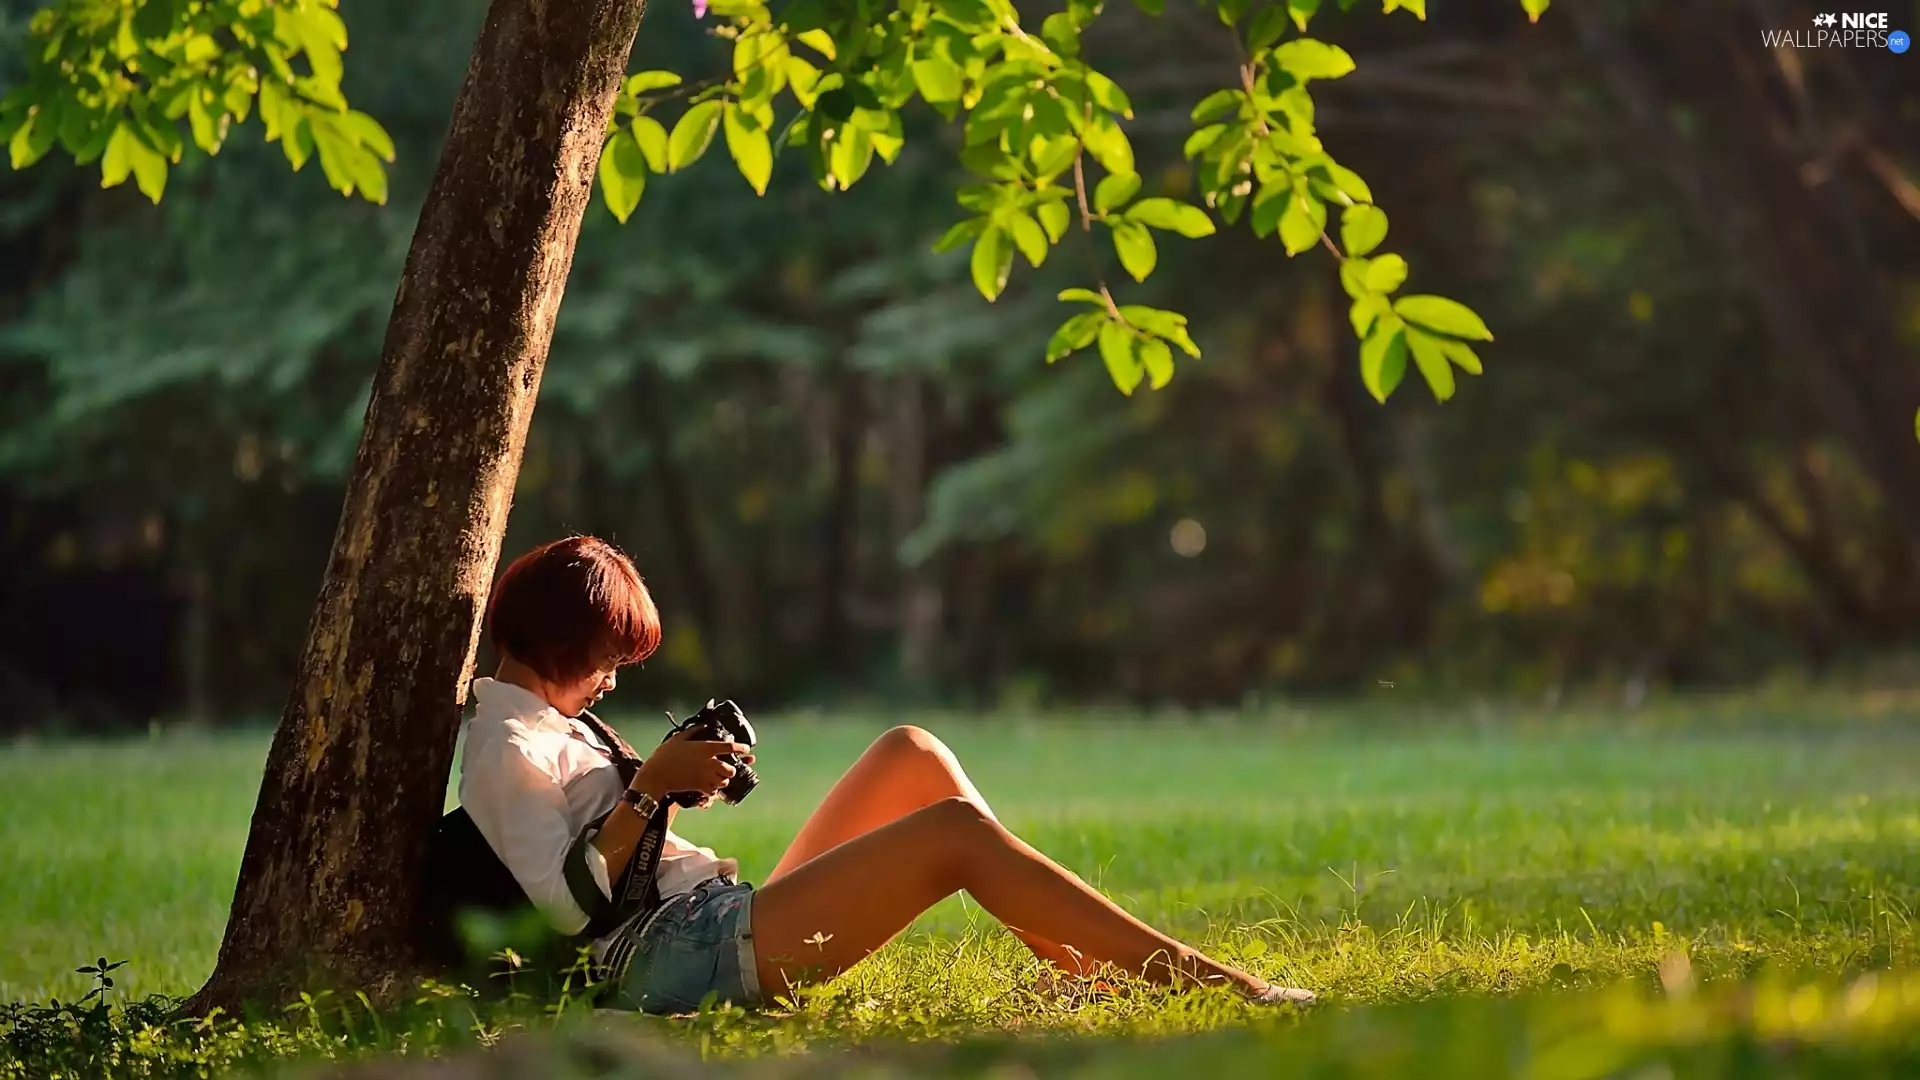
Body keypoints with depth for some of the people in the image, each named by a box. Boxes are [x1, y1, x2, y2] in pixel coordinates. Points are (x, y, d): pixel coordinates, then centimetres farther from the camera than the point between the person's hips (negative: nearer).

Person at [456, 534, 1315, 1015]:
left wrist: (671, 780, 8)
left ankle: (1075, 961, 0)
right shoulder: (504, 751, -8)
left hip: (718, 918, 11)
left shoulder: (539, 722, 22)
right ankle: (1196, 978, -20)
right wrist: (651, 788, -18)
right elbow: (570, 900, -20)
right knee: (957, 832, -19)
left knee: (912, 755, 9)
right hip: (682, 954, -11)